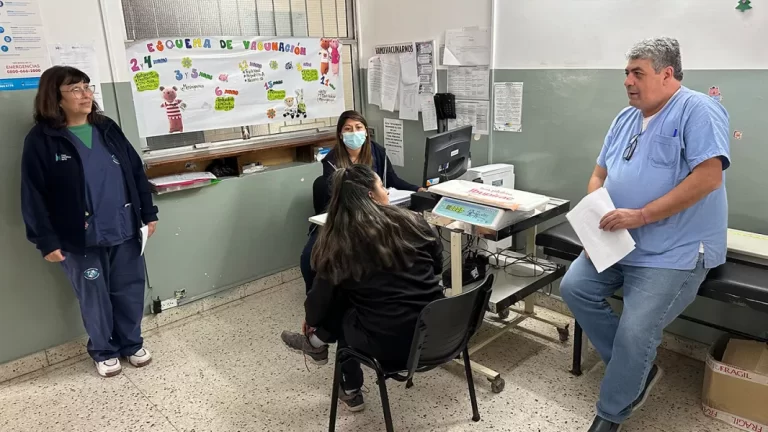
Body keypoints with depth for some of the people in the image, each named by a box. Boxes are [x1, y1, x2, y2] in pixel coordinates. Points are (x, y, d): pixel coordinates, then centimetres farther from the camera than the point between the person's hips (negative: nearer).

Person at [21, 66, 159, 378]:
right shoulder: (41, 140, -7)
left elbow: (136, 172, 10)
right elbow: (33, 195, -8)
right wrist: (46, 241, -11)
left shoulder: (107, 128, 7)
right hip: (81, 239, -4)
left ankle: (132, 343, 34)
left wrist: (148, 212, 6)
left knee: (130, 290, 13)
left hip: (125, 230, 4)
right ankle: (103, 351, 33)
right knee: (95, 297, 11)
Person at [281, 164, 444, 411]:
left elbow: (323, 295, 3)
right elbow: (438, 266, 12)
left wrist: (310, 321, 24)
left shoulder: (338, 242, -9)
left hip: (389, 345, -4)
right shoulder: (411, 222, -3)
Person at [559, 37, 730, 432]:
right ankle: (636, 368, 14)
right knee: (574, 287, -2)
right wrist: (595, 221, -3)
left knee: (633, 332, -14)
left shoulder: (698, 110, -11)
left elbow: (709, 176, -22)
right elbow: (599, 176, 15)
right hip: (618, 244, 8)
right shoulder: (625, 119, 13)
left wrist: (641, 215, -24)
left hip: (673, 253, -8)